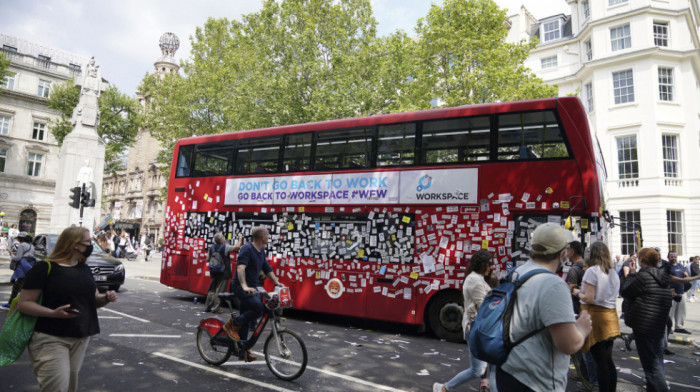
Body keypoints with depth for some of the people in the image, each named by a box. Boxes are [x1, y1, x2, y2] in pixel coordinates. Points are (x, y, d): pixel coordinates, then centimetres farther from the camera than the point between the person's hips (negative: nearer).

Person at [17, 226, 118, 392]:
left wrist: (106, 298, -6)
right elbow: (23, 303, -12)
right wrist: (53, 313, -27)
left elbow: (94, 299, 17)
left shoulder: (84, 269, 11)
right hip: (50, 339, -6)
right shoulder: (45, 268, -10)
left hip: (81, 338, 7)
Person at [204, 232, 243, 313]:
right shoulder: (225, 247, -14)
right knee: (219, 291, -2)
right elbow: (237, 247, -15)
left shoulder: (211, 248, 6)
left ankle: (208, 307, 21)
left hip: (214, 273, 7)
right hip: (223, 274, -7)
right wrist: (240, 238, 0)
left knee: (211, 290, 15)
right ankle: (215, 308, -1)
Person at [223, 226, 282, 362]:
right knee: (259, 308, -25)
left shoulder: (261, 251, 13)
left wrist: (276, 282, 11)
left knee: (248, 320, 11)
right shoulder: (247, 249, -16)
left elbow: (267, 269, 20)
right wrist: (244, 286, -41)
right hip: (241, 287, -9)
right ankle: (232, 324, -7)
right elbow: (240, 268, -29)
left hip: (252, 288, 9)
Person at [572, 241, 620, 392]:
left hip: (595, 314, -7)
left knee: (600, 362, -1)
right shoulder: (613, 272, 9)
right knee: (608, 360, 14)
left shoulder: (592, 271, -13)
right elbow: (613, 295, 16)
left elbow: (589, 298, -18)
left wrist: (578, 293, 1)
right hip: (611, 317, 7)